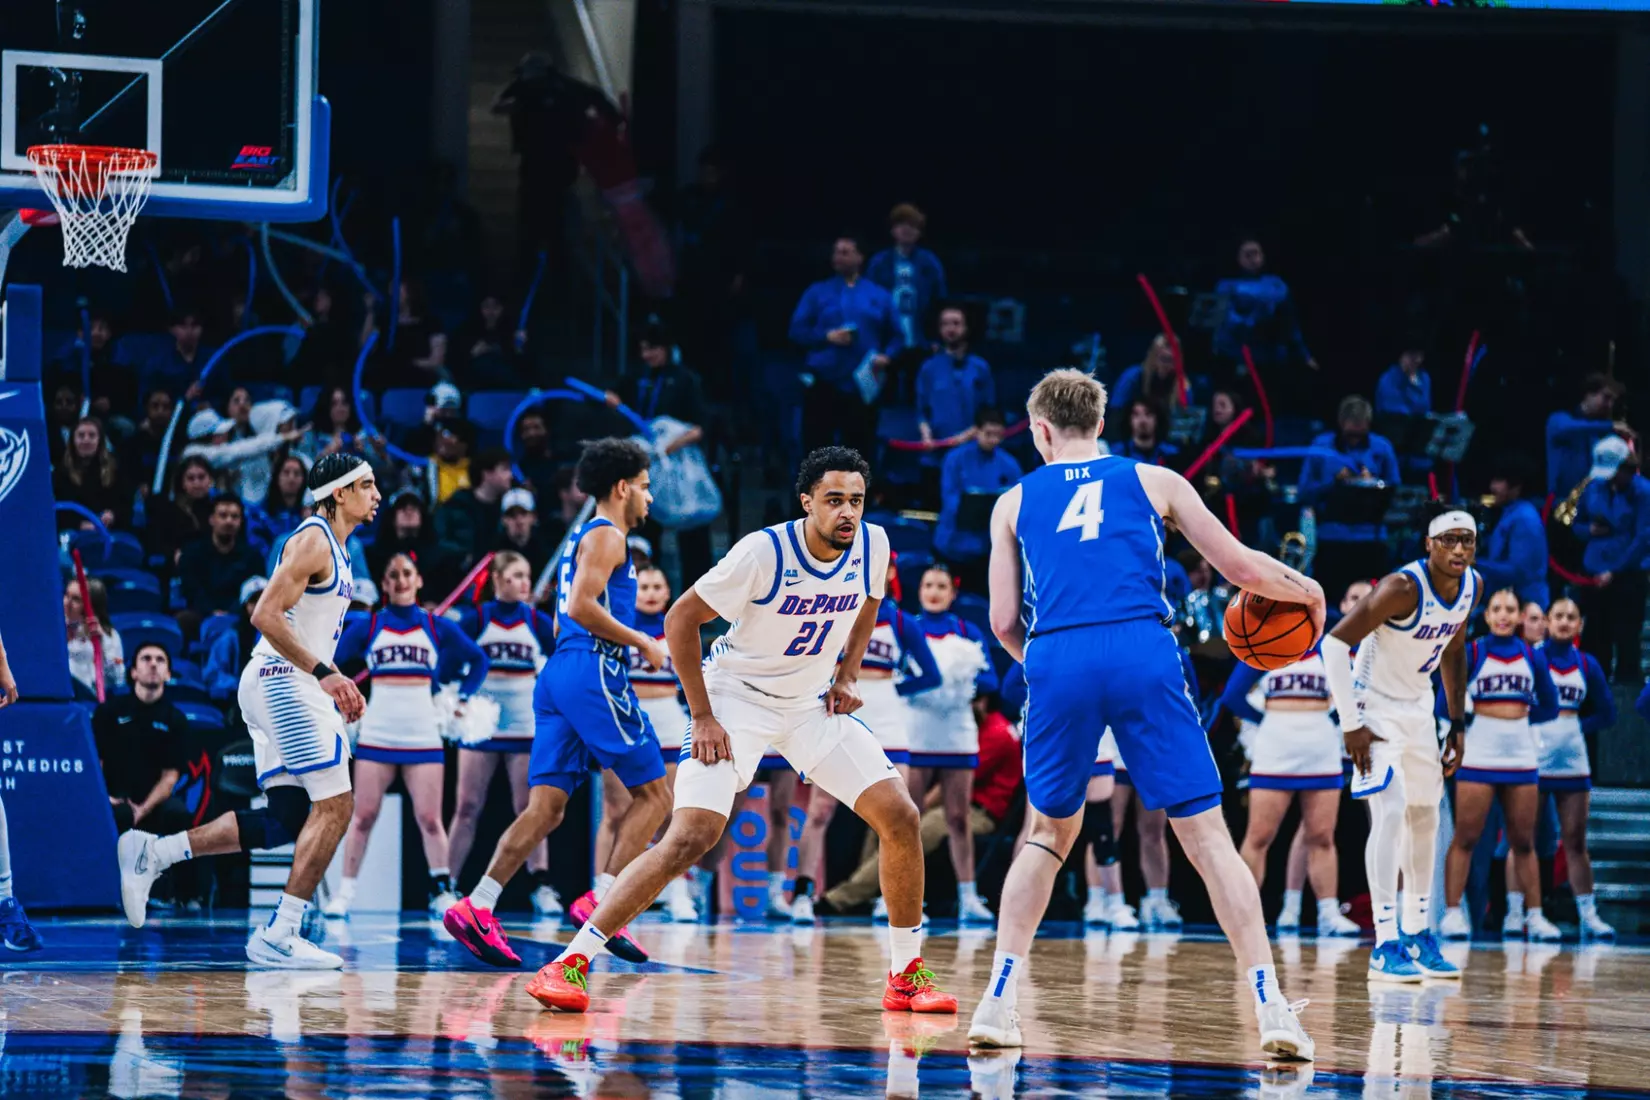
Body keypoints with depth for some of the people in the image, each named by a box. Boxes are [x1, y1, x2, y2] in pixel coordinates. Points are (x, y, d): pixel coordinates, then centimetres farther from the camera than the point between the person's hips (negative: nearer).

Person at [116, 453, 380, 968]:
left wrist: (337, 685, 18)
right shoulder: (313, 540, -11)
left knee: (287, 819, 7)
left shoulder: (334, 549, 20)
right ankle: (279, 935, -14)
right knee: (334, 806, -12)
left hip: (285, 686, 10)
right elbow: (265, 615, -20)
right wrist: (324, 672, -21)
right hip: (284, 682, -10)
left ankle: (153, 853, 8)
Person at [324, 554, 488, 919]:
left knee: (429, 819, -3)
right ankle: (345, 893, 5)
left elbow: (478, 661, 16)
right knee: (363, 816, -1)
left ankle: (442, 892, 6)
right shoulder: (366, 626, 4)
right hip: (376, 735, 0)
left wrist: (462, 699, 7)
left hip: (423, 736, 0)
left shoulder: (437, 628, 6)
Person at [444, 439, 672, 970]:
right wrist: (641, 642, -10)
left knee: (546, 807, 0)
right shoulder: (606, 537, -4)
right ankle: (599, 902, -12)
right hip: (594, 673, -9)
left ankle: (477, 908, -13)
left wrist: (632, 642, 27)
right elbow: (581, 606, -18)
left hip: (560, 673, 9)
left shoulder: (583, 538, 26)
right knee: (654, 792, -2)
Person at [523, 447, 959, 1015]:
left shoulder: (872, 545, -9)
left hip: (812, 703, 5)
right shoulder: (764, 551, -24)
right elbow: (680, 620, -16)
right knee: (689, 840, -20)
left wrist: (848, 674, 2)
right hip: (737, 697, -5)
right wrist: (703, 718, -17)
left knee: (900, 817, -6)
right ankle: (569, 963, -16)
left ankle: (906, 974, 9)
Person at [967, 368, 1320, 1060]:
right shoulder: (1153, 482, 18)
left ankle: (999, 999, 12)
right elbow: (1243, 569, 15)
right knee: (1206, 834, 0)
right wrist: (1309, 592, 34)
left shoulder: (1015, 502, 21)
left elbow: (1004, 622, 15)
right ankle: (1270, 1005, -10)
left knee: (1049, 833, 21)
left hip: (1056, 664, 1)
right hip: (1143, 653, -1)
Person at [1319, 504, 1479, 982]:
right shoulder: (1404, 588, -29)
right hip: (1376, 707, -8)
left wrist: (1457, 723, 12)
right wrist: (1350, 723, -27)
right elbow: (1335, 642, -27)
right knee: (1391, 812, -19)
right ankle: (1385, 946, -19)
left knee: (1424, 817, 15)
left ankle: (1417, 934, 29)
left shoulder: (1472, 586, -5)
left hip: (1418, 707, 8)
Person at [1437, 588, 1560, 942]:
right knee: (1466, 838, -6)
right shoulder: (1471, 653, 0)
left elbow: (1549, 708, 13)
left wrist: (1520, 717, 2)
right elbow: (1446, 703, -1)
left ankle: (1534, 916, 11)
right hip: (1478, 757, -3)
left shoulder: (1533, 656, 9)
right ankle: (1453, 912, -4)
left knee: (1523, 842, 7)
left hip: (1521, 758, 3)